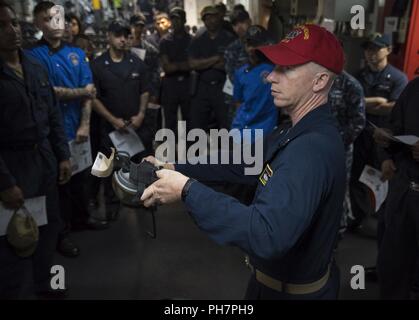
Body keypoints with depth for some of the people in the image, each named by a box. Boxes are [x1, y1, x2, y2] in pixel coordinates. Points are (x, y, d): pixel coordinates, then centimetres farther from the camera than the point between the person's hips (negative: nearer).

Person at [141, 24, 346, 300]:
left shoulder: (312, 150, -33)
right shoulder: (302, 132, 1)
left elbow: (265, 236, -42)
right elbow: (244, 164, 4)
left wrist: (188, 190, -36)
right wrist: (177, 167, -2)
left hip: (294, 290, -8)